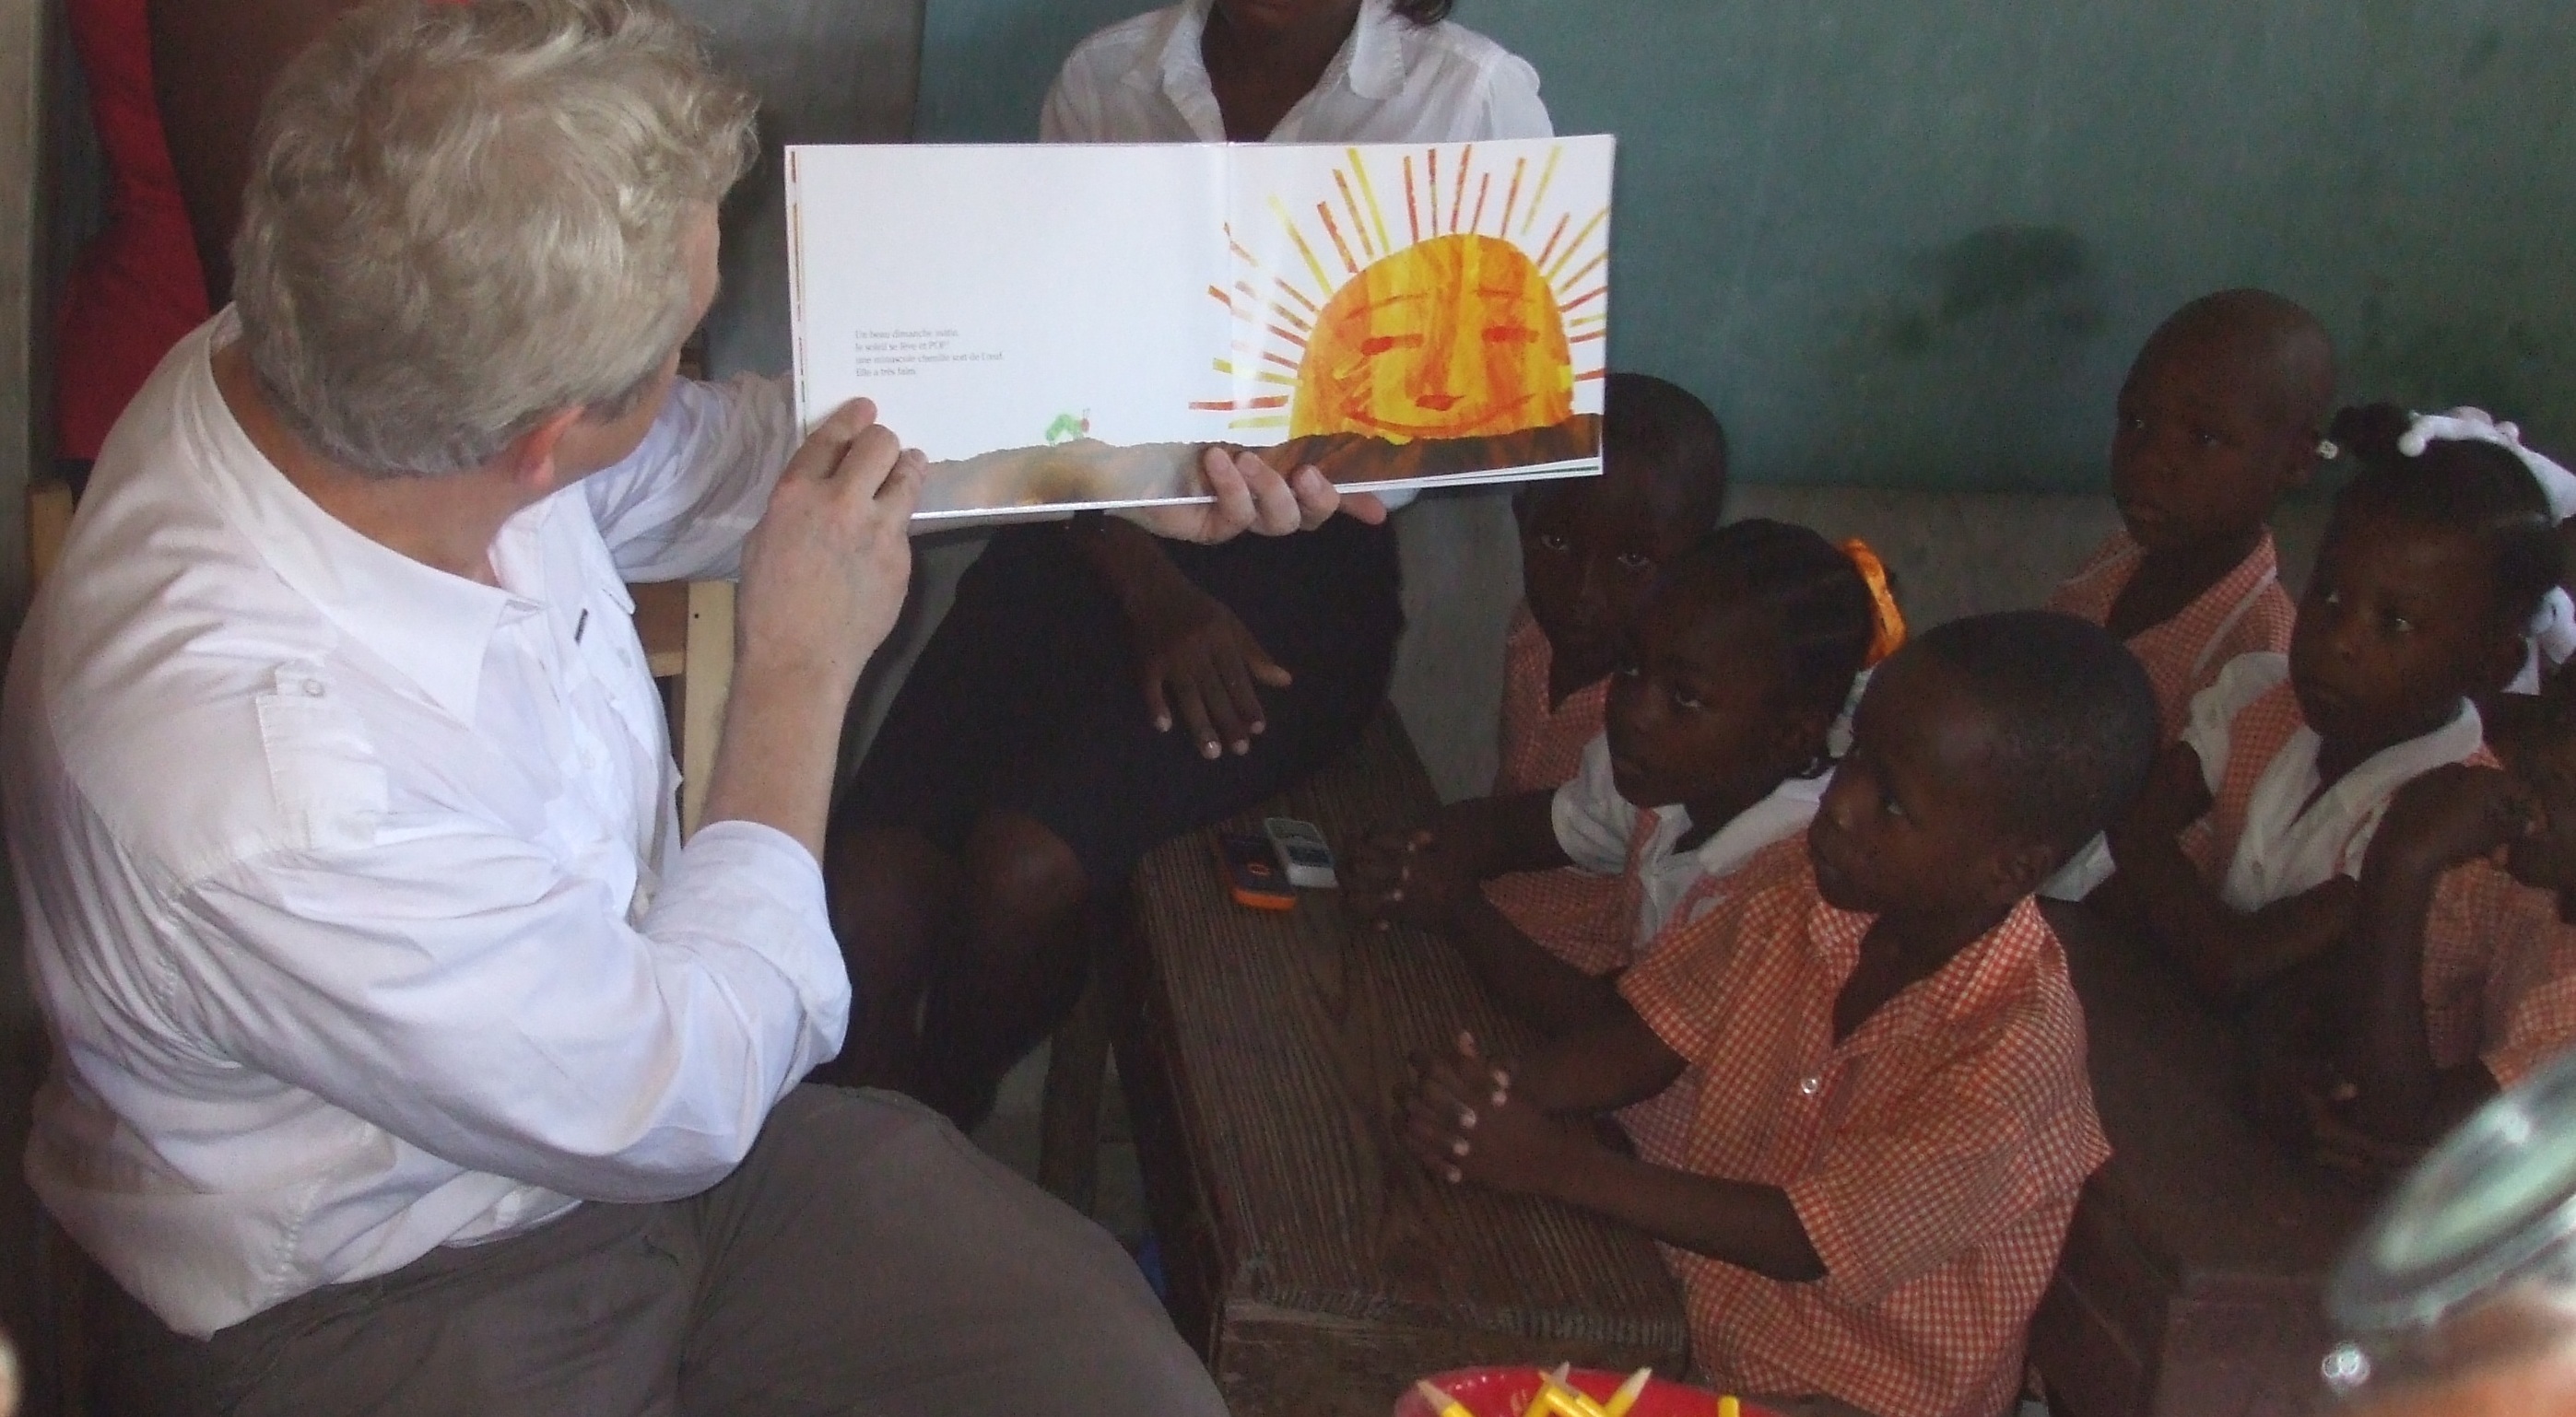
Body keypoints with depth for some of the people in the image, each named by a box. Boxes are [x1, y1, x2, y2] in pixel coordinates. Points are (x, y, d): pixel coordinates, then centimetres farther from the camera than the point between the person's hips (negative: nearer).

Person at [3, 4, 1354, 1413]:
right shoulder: (257, 782, -36)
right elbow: (682, 1101, -20)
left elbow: (705, 453, 11)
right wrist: (802, 665, -11)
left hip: (628, 1112, 7)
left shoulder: (347, 374, -14)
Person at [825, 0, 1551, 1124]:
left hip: (1311, 568, -2)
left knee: (1027, 868, -25)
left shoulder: (1475, 98, -3)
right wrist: (1152, 591, -11)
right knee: (868, 892, -22)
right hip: (1103, 537, 3)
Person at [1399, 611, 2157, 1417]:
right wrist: (1507, 1093, -22)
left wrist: (1555, 1164, -26)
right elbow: (1648, 1042, -1)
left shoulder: (2015, 1049, -27)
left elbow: (1807, 1241, -24)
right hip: (1693, 1302, 6)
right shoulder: (1797, 890, -10)